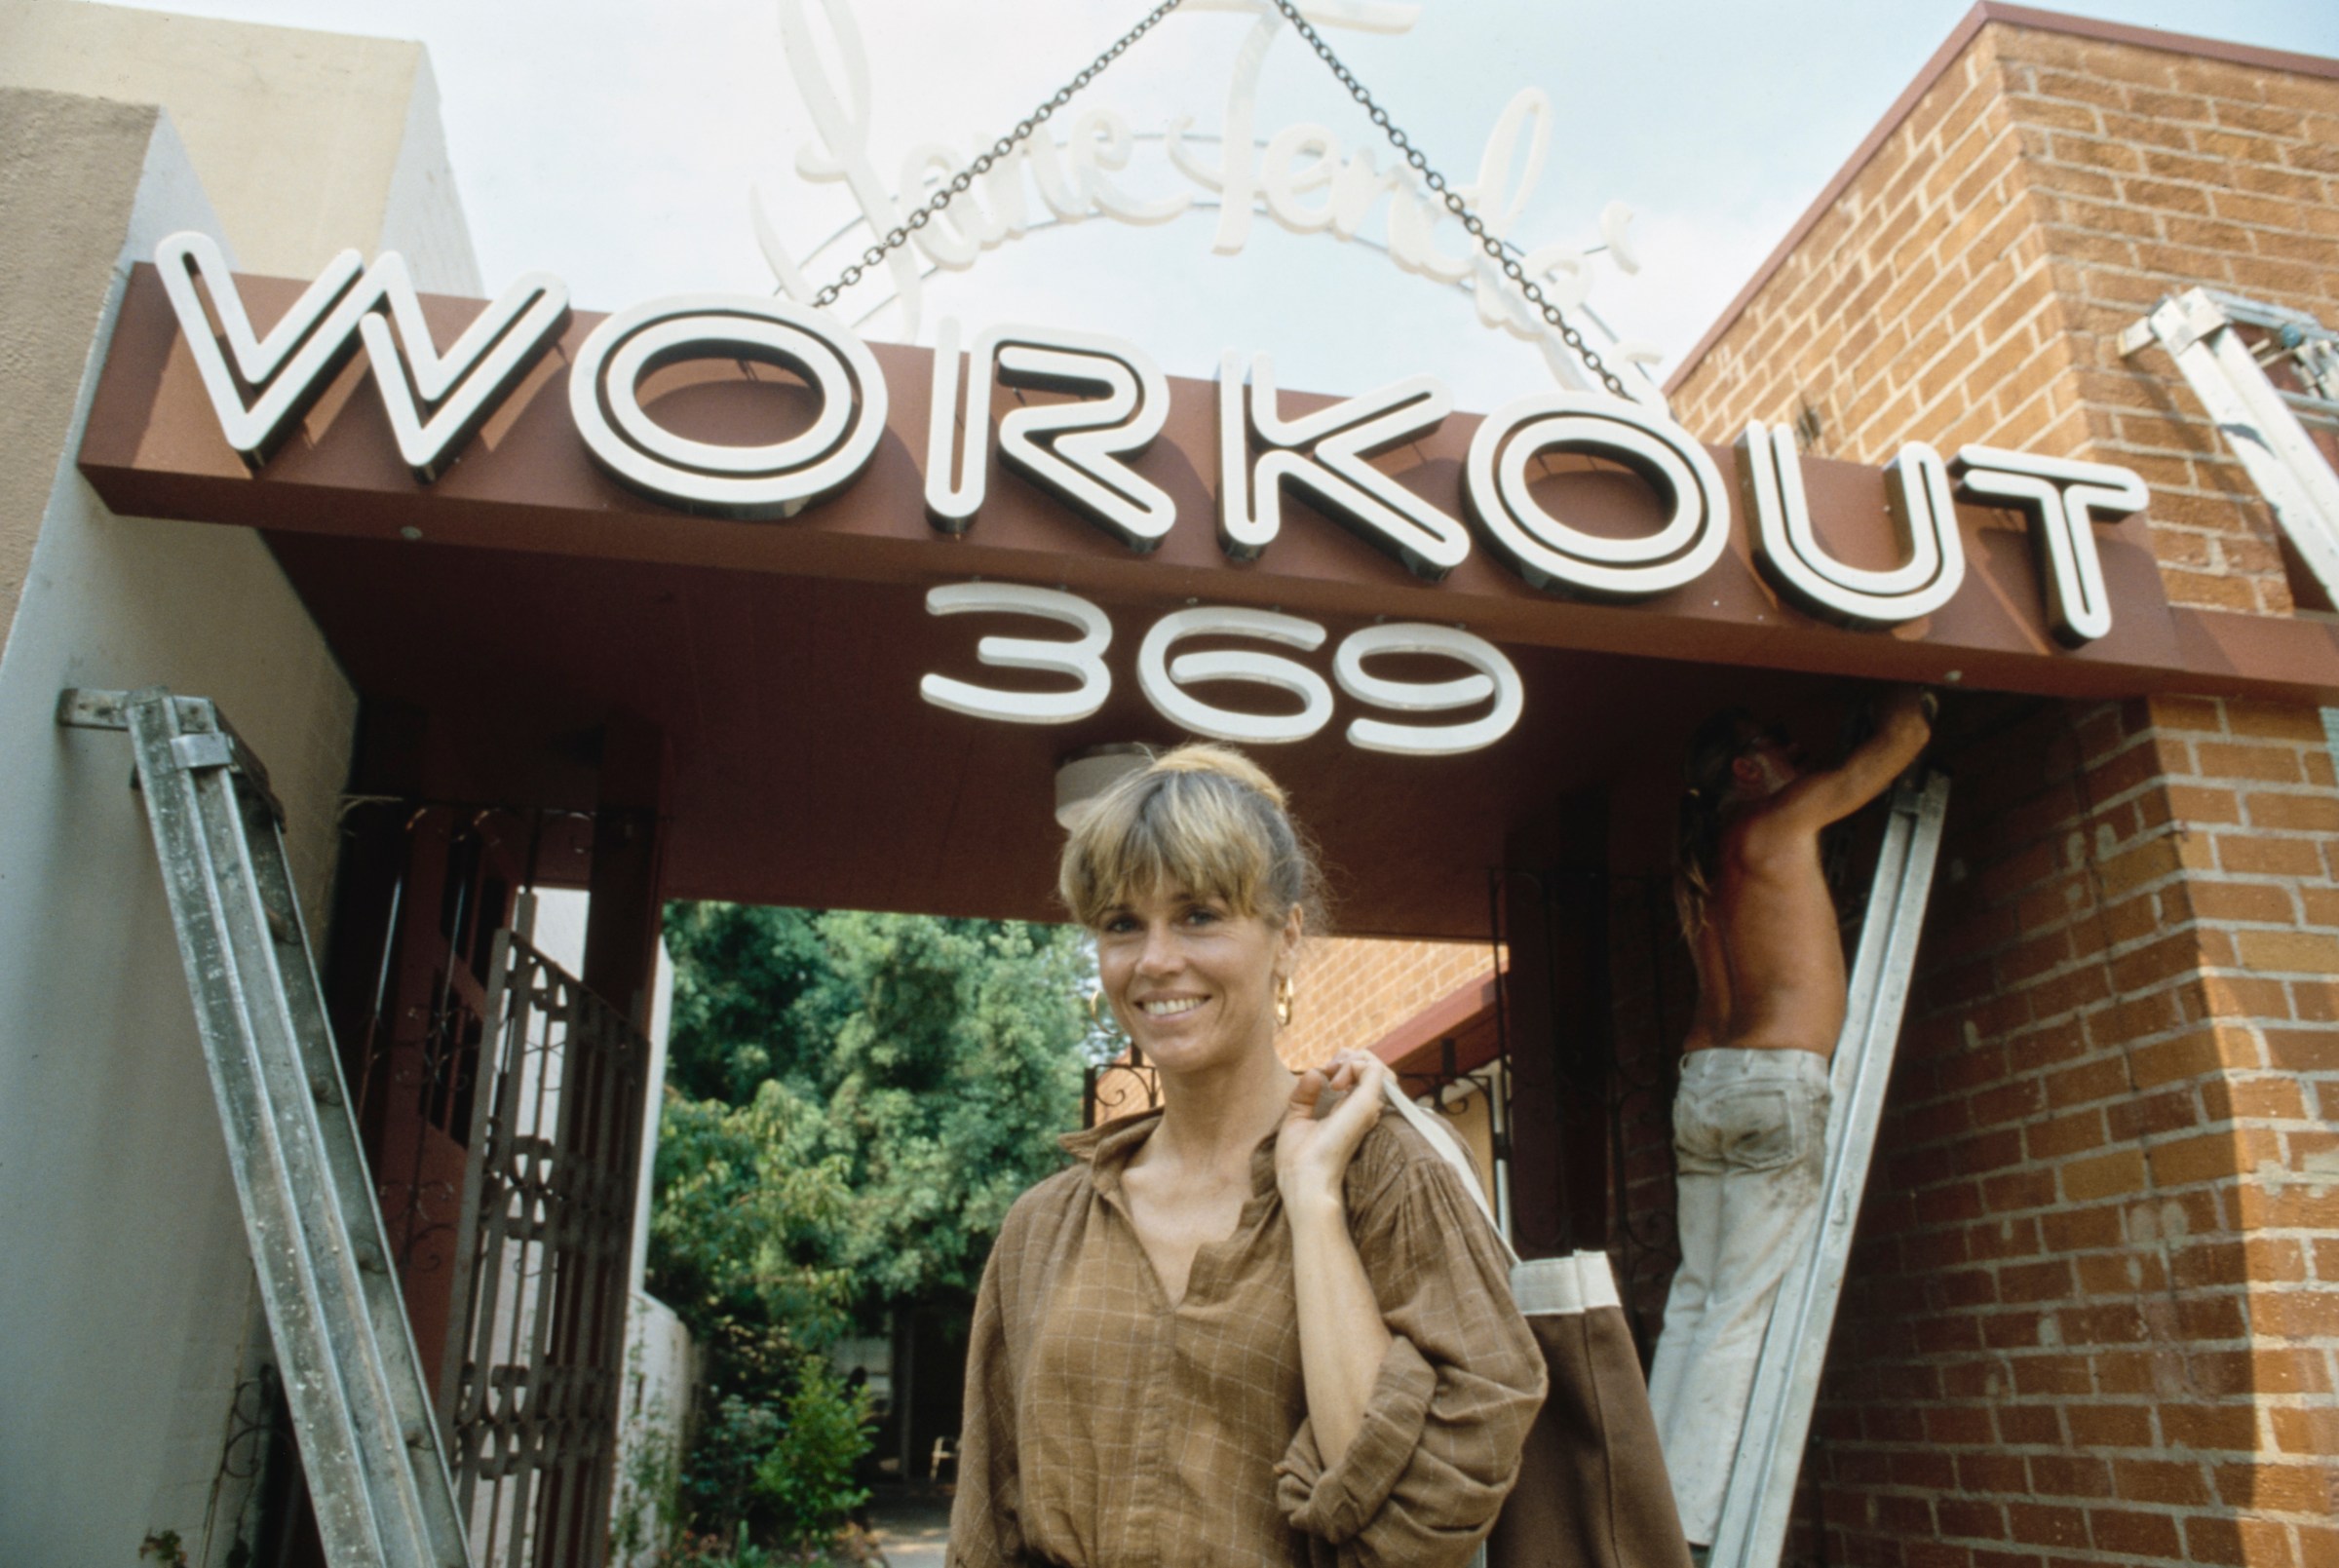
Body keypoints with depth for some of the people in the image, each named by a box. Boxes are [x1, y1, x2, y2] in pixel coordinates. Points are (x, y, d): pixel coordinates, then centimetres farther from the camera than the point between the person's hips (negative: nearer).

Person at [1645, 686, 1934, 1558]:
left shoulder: (1696, 859, 16)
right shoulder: (1773, 823, -3)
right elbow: (1900, 737, 6)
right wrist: (1918, 692, 24)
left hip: (1703, 1083, 8)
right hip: (1777, 1083, -8)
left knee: (1694, 1298, 9)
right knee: (1738, 1313, -7)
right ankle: (1689, 1522, -7)